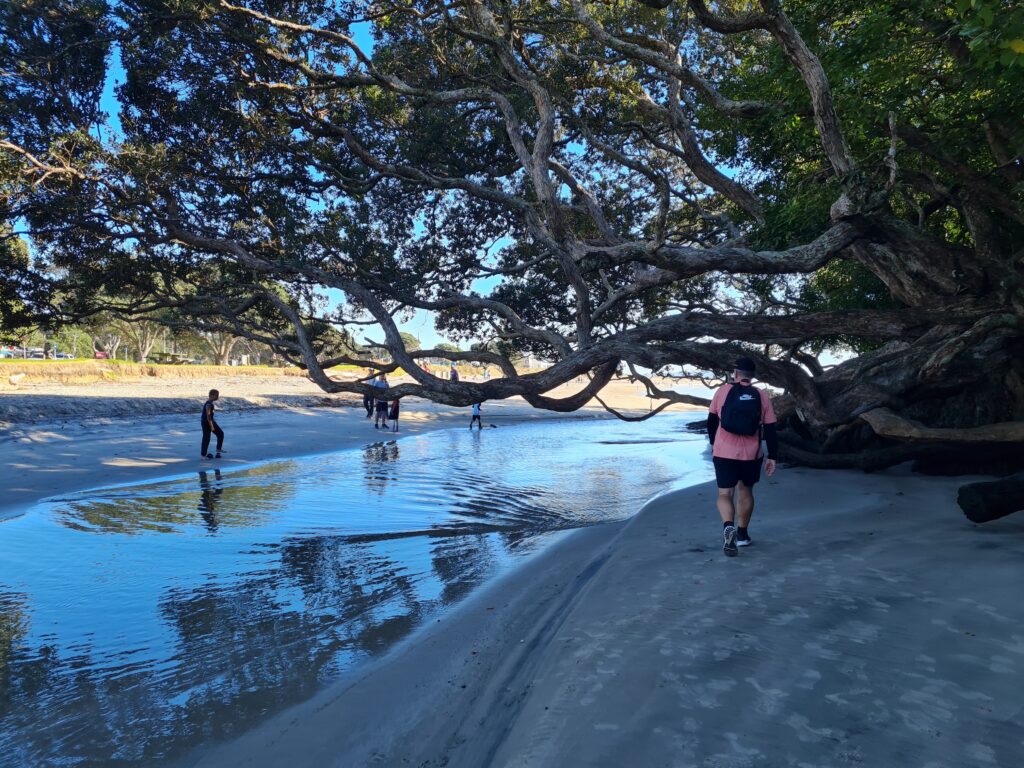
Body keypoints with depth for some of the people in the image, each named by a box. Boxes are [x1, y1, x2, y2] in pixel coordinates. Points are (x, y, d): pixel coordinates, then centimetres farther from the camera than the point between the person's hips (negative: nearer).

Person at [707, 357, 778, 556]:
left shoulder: (723, 391, -1)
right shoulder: (762, 396, 1)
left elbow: (711, 421, 6)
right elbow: (770, 430, 0)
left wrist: (713, 443, 22)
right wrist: (772, 457, 5)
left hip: (724, 452, -2)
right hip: (751, 454, 2)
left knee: (725, 494, 1)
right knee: (745, 491, 20)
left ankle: (728, 527, -26)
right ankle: (742, 534, 29)